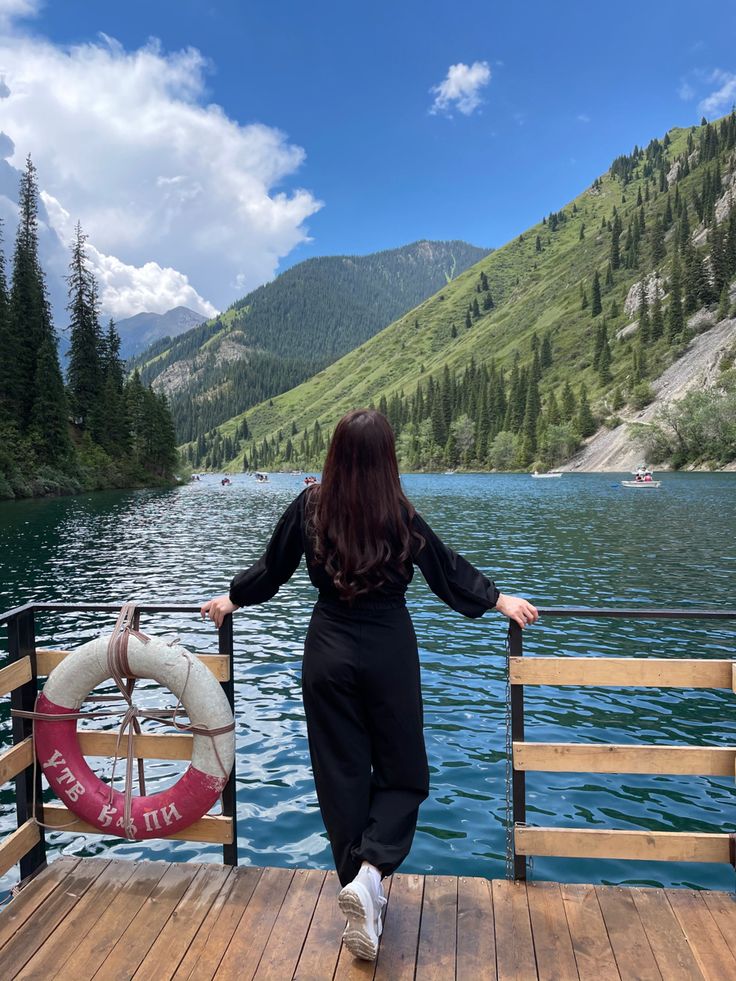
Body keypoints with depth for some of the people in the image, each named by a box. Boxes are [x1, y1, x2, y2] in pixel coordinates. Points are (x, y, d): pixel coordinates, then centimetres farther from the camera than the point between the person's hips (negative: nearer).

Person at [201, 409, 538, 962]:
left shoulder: (310, 506, -5)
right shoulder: (400, 515, -10)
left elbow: (272, 568, 6)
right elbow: (449, 569, 1)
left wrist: (231, 599, 25)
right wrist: (500, 600, 16)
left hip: (329, 654, 2)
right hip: (389, 653, -2)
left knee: (341, 774, 13)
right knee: (402, 771, 14)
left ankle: (362, 890, 23)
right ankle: (370, 871, -6)